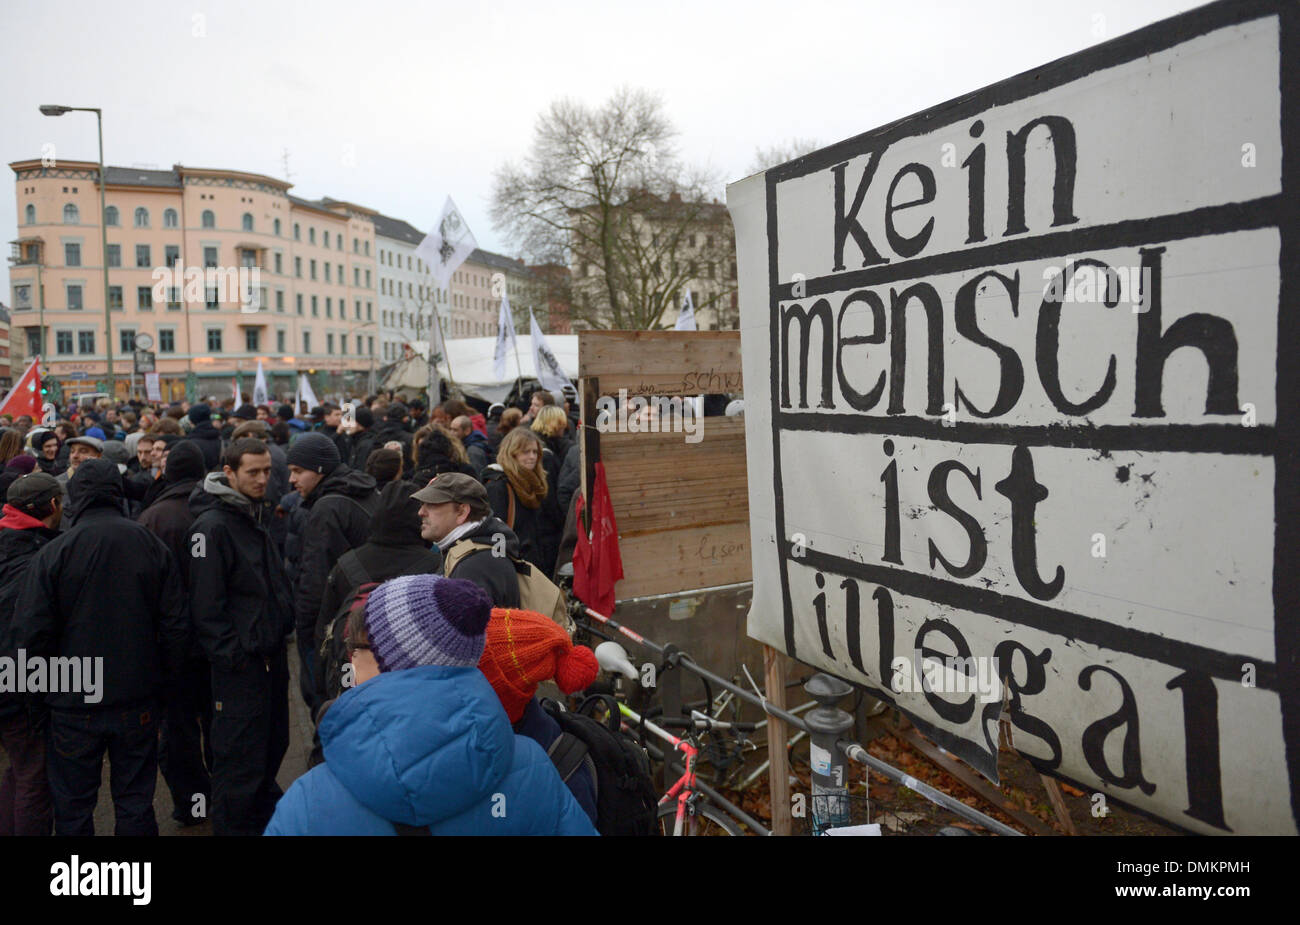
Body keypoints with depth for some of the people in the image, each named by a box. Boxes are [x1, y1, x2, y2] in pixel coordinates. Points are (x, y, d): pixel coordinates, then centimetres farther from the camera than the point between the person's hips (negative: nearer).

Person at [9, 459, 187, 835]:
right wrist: (167, 678, 10)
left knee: (73, 805, 13)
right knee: (135, 801, 14)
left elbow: (30, 634, -9)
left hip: (74, 705, -2)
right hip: (139, 701, 2)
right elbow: (174, 623, -1)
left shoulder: (53, 553, -12)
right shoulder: (153, 546, -4)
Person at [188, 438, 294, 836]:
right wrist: (235, 655, -18)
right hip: (239, 664, -9)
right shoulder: (213, 525, -17)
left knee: (272, 745, 21)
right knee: (240, 762, 1)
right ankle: (234, 825, 17)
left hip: (271, 655, 9)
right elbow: (205, 605, -19)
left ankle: (264, 816, 39)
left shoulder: (255, 516, 12)